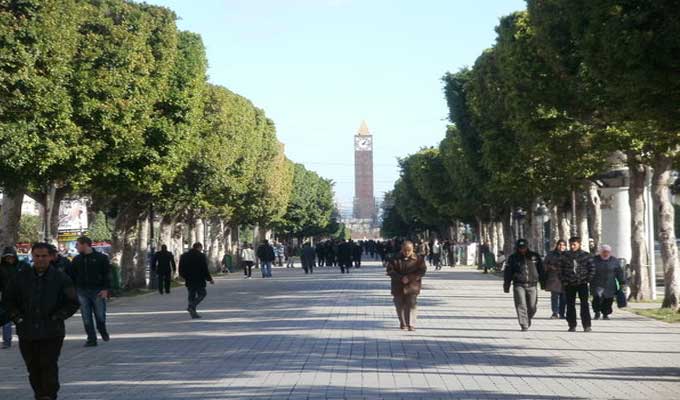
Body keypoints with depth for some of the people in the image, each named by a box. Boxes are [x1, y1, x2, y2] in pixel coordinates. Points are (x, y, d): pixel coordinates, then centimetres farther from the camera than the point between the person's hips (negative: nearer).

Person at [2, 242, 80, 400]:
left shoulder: (61, 278, -2)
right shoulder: (21, 277, 3)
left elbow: (73, 303, 2)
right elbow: (7, 299, 13)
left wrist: (57, 317, -6)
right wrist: (17, 317, 2)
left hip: (52, 333, -3)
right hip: (27, 332, 3)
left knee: (49, 366, -7)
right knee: (33, 367, 9)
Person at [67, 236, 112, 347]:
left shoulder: (101, 258, -1)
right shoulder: (77, 260, 11)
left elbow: (107, 274, -2)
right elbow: (71, 275, 14)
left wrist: (105, 289, -11)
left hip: (98, 292, -3)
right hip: (82, 292, 3)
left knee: (100, 315, 0)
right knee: (86, 318, 0)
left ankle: (103, 331, 28)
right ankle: (91, 339, 7)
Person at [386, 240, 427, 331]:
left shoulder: (418, 259, -1)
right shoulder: (395, 259, 0)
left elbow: (422, 270, -7)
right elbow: (390, 270, -5)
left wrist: (409, 278, -18)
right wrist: (401, 278, -19)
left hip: (412, 286, -2)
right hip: (398, 287, 2)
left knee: (411, 305, -10)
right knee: (400, 306, 8)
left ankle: (411, 325, -10)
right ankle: (403, 324, 24)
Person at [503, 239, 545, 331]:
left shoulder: (534, 256, 8)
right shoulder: (513, 258, 5)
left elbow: (541, 271, 14)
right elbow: (508, 273, 9)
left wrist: (543, 283, 12)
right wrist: (506, 286, 7)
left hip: (532, 285, 1)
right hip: (519, 285, -1)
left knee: (532, 308, 5)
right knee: (521, 306, -12)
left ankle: (528, 321, 32)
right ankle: (524, 326, -12)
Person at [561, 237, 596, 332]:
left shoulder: (585, 256, 1)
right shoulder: (565, 256, 4)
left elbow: (592, 269, 5)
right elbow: (560, 270, 8)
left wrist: (588, 280, -3)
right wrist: (564, 281, -1)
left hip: (582, 284, -2)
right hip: (569, 285, 2)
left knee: (584, 304, -6)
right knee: (570, 305, 4)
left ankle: (587, 325, -4)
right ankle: (572, 325, 10)